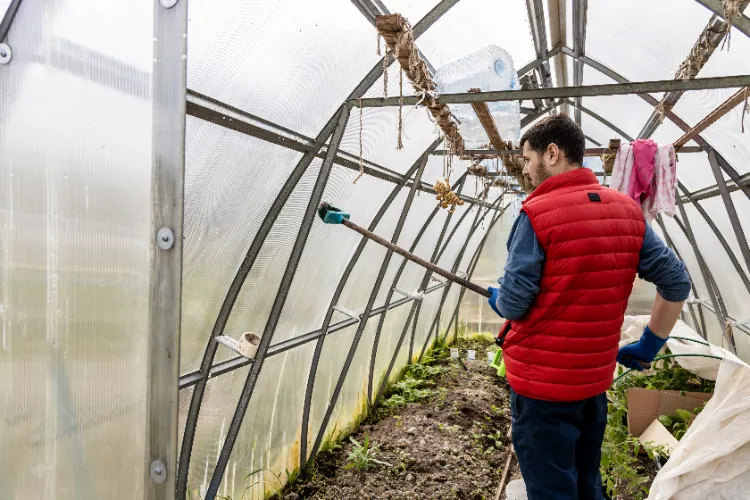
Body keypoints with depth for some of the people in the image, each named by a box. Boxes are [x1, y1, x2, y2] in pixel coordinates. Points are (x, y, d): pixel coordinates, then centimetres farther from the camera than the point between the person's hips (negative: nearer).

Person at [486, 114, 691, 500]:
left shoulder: (536, 213, -16)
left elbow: (512, 305, -17)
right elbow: (677, 282, 4)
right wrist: (650, 344, 13)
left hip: (540, 380, -6)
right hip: (596, 378, 6)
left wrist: (496, 299, 5)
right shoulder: (627, 210, 2)